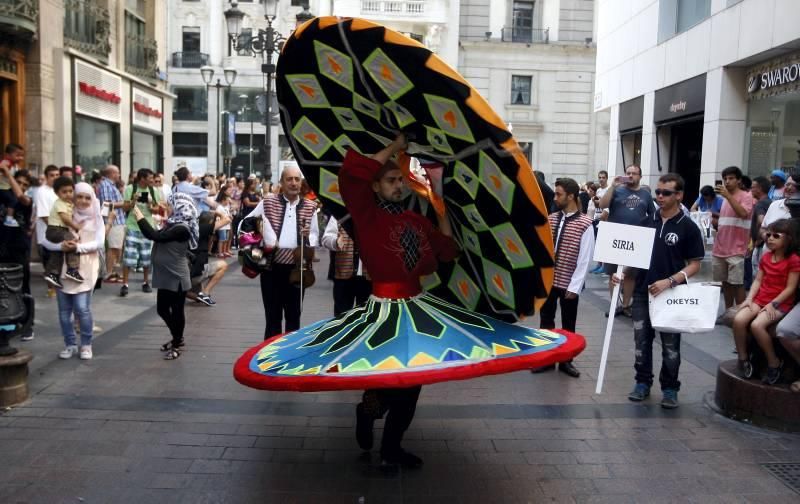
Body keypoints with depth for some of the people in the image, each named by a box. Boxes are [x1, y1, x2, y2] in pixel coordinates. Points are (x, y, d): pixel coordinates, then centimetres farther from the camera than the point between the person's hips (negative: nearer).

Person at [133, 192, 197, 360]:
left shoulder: (182, 228, -21)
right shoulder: (173, 224, 10)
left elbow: (155, 236, -27)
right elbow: (155, 235, 13)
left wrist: (140, 217, -21)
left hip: (176, 278, -10)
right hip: (166, 276, 10)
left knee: (176, 310, 5)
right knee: (162, 309, 18)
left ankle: (177, 345, 20)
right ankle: (177, 339, 35)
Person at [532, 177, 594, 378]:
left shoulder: (585, 224, -11)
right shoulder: (551, 219, 4)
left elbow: (585, 259, -11)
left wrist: (574, 286, -13)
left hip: (568, 284, -4)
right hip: (547, 280, 4)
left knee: (568, 324, 11)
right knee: (546, 320, 11)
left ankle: (565, 361, 25)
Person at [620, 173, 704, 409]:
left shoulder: (688, 227, -6)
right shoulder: (647, 221, 6)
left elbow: (694, 264, -6)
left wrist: (669, 281, -19)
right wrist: (622, 273, -4)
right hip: (642, 292, 4)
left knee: (670, 345, 7)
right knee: (642, 341, 10)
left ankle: (670, 389, 20)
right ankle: (643, 383, 24)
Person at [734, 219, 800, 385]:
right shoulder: (766, 257, 12)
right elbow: (758, 280, 11)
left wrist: (773, 304, -18)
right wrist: (749, 299, -3)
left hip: (780, 303, -6)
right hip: (760, 299, 6)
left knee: (757, 325, -31)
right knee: (738, 320, -22)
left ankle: (774, 363, -10)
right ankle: (743, 358, -4)